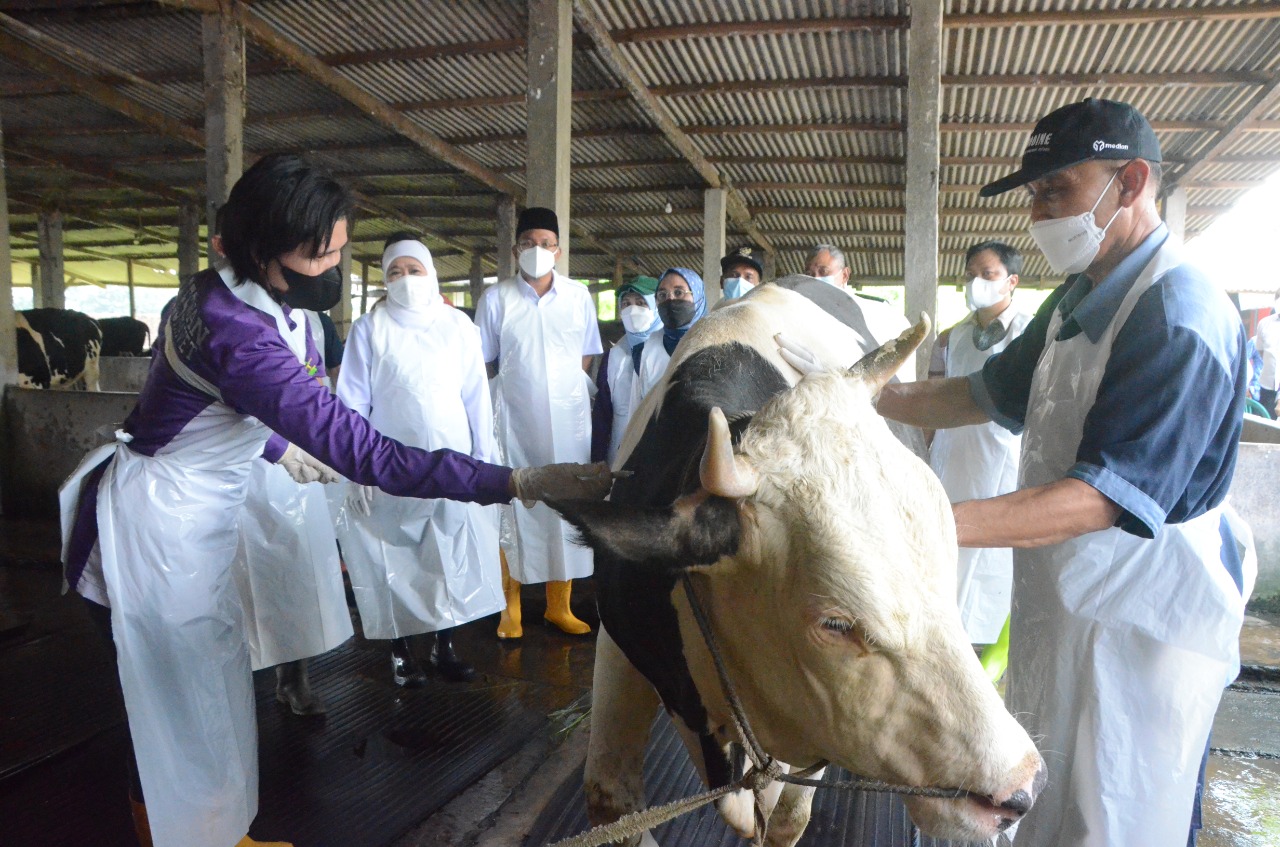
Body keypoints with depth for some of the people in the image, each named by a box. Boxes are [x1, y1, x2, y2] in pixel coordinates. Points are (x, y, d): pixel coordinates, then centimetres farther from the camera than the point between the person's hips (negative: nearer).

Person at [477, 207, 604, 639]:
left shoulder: (578, 295, 3)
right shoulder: (496, 298, -1)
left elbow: (586, 358, 11)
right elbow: (483, 363, 4)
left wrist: (568, 387, 3)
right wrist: (519, 384, 0)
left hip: (569, 420, 2)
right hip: (514, 421, -1)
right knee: (514, 510, 3)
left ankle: (559, 605, 18)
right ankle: (510, 606, 15)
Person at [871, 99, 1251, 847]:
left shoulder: (1180, 315, -22)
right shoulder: (1081, 297, 7)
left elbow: (1108, 496, -29)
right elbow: (994, 391, 15)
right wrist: (874, 397, 2)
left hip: (1139, 631, -8)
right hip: (1062, 605, 8)